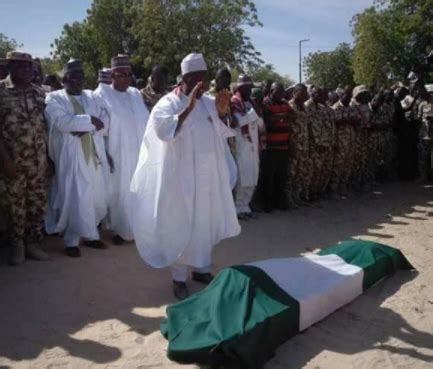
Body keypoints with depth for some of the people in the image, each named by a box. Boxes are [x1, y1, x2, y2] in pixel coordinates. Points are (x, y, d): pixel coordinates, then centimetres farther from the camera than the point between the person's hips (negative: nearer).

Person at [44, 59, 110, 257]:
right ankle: (72, 240, 11)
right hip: (70, 157, -5)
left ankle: (90, 235, 27)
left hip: (93, 156, 5)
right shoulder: (53, 99, -1)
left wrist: (85, 127, -14)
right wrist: (90, 120, -10)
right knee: (73, 199, -2)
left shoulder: (91, 97, 14)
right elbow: (63, 122, -18)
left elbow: (104, 120, 2)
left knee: (95, 198, 10)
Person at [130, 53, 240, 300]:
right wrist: (188, 107, -33)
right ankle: (179, 277, 12)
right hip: (182, 177, -6)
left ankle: (202, 269, 30)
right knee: (181, 226, 1)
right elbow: (162, 130, -27)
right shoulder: (168, 103, -9)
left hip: (209, 176, 6)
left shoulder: (209, 103, 9)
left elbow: (225, 131, 15)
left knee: (206, 223, 14)